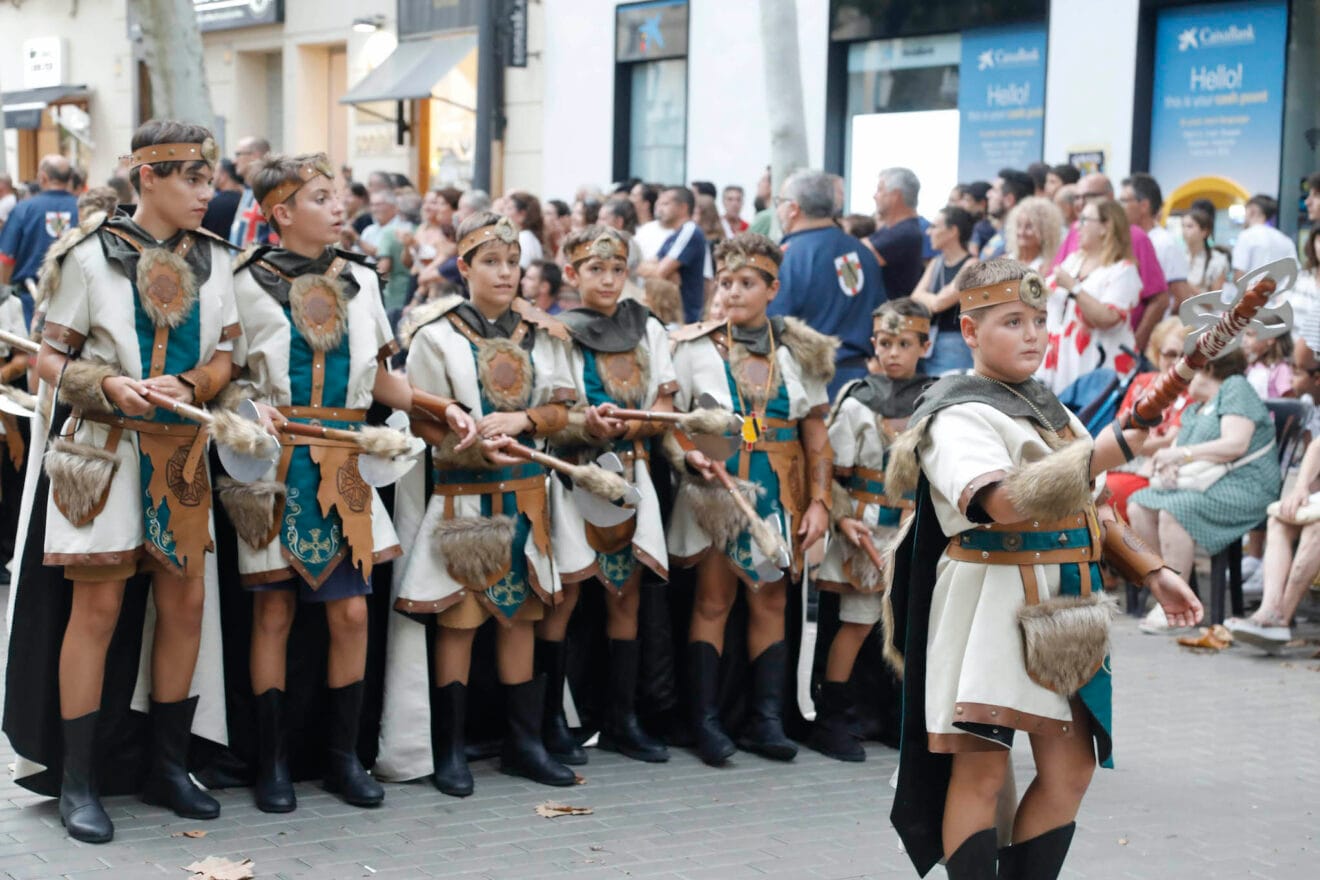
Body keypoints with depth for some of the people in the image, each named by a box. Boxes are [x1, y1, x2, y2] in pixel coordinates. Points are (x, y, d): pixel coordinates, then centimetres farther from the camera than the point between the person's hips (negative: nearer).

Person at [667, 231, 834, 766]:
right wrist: (690, 457, -22)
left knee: (770, 603, 6)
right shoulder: (695, 347, 1)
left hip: (779, 495, 2)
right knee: (713, 602, -2)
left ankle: (765, 720, 11)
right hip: (716, 489, -2)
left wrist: (820, 501, -1)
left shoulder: (799, 351, 6)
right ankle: (706, 721, 2)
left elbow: (816, 434, 7)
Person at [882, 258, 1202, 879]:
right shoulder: (959, 418, -10)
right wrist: (1119, 444, -31)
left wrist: (1150, 573, 15)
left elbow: (1089, 514, 26)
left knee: (1070, 768, 7)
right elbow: (1010, 501, -28)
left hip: (1062, 612, 8)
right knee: (981, 770, -9)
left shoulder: (1053, 412, 17)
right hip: (991, 604, -8)